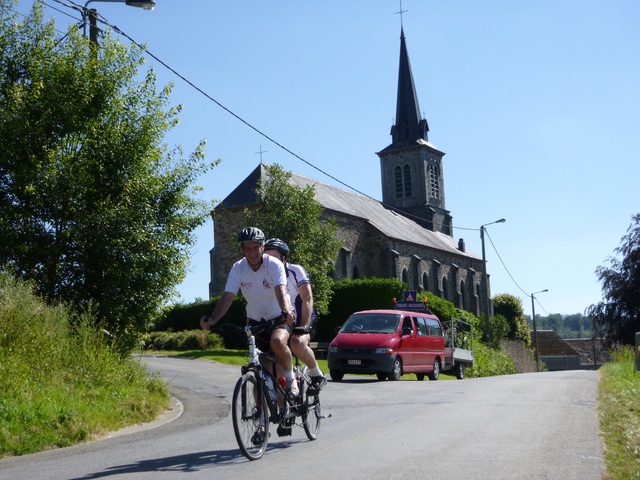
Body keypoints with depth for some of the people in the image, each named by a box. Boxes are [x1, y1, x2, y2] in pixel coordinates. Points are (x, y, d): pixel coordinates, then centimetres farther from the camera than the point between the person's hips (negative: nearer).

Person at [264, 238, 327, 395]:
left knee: (297, 344, -36)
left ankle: (317, 376, -13)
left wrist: (304, 325, -33)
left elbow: (307, 299, -21)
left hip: (302, 320, -5)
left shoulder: (295, 271, -13)